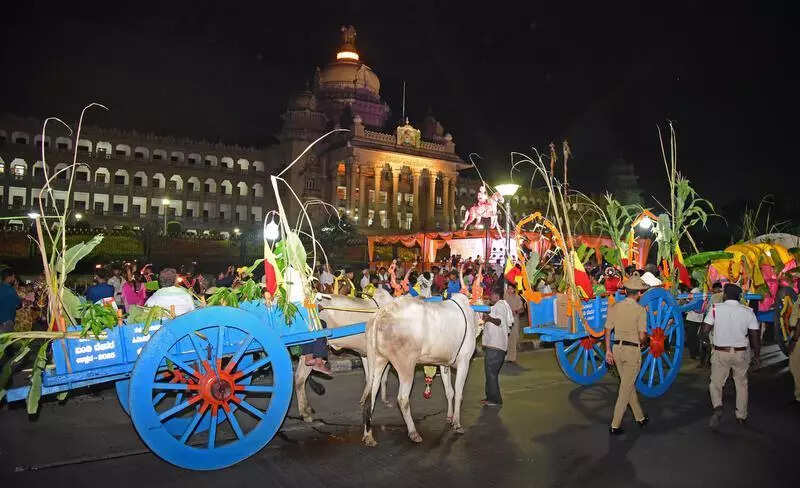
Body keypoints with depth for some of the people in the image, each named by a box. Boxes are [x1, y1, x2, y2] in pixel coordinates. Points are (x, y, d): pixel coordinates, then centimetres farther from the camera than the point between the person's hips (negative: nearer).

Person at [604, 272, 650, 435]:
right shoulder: (640, 310, -12)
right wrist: (642, 341, 8)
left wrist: (608, 351, 10)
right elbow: (642, 336, -15)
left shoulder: (614, 307, 1)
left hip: (617, 349, 5)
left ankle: (640, 417, 35)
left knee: (629, 385, 20)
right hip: (633, 350, -5)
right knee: (625, 389, 3)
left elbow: (608, 331, 3)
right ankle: (615, 426, 5)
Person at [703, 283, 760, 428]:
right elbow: (755, 335, -1)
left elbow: (705, 328, -12)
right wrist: (757, 355, 11)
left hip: (720, 352, -2)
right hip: (741, 353, 2)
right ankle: (741, 416, 28)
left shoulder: (715, 308, -9)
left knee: (715, 383, 10)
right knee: (741, 384, 19)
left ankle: (717, 407, -15)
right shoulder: (748, 311, -4)